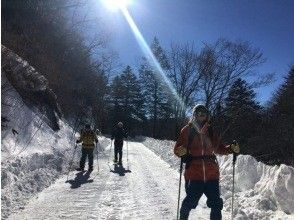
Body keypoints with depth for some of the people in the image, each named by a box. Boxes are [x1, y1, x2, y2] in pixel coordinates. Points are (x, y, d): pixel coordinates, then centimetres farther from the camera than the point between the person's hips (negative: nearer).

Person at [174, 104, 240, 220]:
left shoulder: (210, 131, 13)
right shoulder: (187, 130, 2)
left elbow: (219, 148, 20)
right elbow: (177, 149, -2)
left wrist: (231, 149, 4)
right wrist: (181, 151, -25)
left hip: (211, 173, 4)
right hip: (194, 173, -4)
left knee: (216, 203, 6)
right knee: (190, 201, -1)